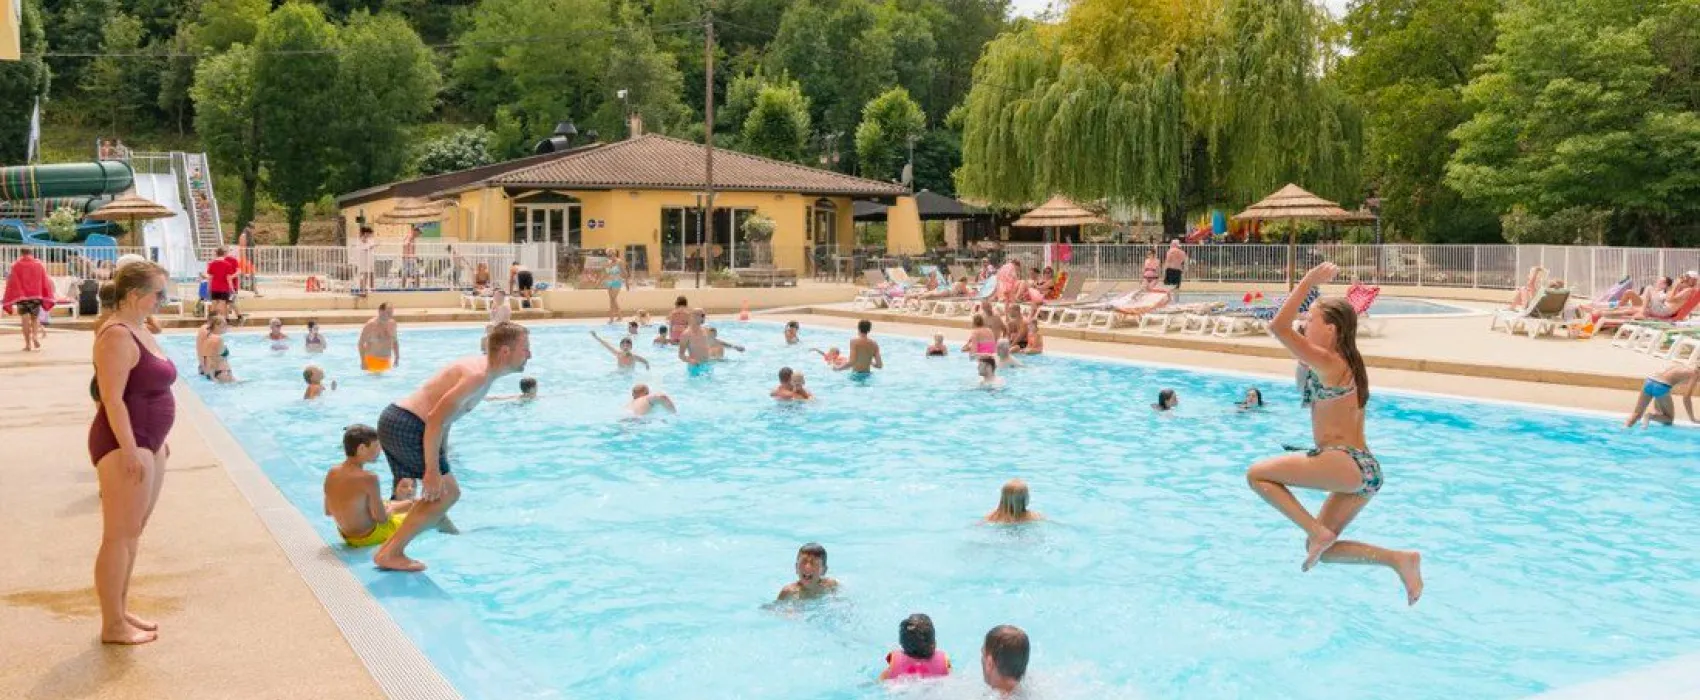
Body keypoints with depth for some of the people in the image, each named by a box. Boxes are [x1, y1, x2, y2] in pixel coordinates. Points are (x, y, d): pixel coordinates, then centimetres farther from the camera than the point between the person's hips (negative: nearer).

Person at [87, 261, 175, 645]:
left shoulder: (139, 330, 13)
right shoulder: (117, 335, -16)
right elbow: (112, 398, -21)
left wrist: (157, 441, 22)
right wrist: (130, 450, -24)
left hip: (147, 442, 10)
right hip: (124, 443, -10)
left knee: (133, 531, 16)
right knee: (119, 534, -4)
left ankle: (121, 610, 25)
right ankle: (113, 624, 3)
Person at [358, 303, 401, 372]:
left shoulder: (392, 324, 5)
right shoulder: (370, 325, -11)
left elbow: (395, 341, 17)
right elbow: (361, 343, -11)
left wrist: (397, 358, 11)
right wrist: (363, 361, -17)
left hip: (386, 360, 5)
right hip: (373, 359, -5)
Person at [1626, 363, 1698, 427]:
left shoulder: (1677, 364, 31)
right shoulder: (1694, 374, 12)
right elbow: (1686, 398, 4)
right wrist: (1692, 418, 12)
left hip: (1649, 382, 5)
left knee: (1637, 414, 15)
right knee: (1669, 419, 15)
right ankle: (1651, 416, -11)